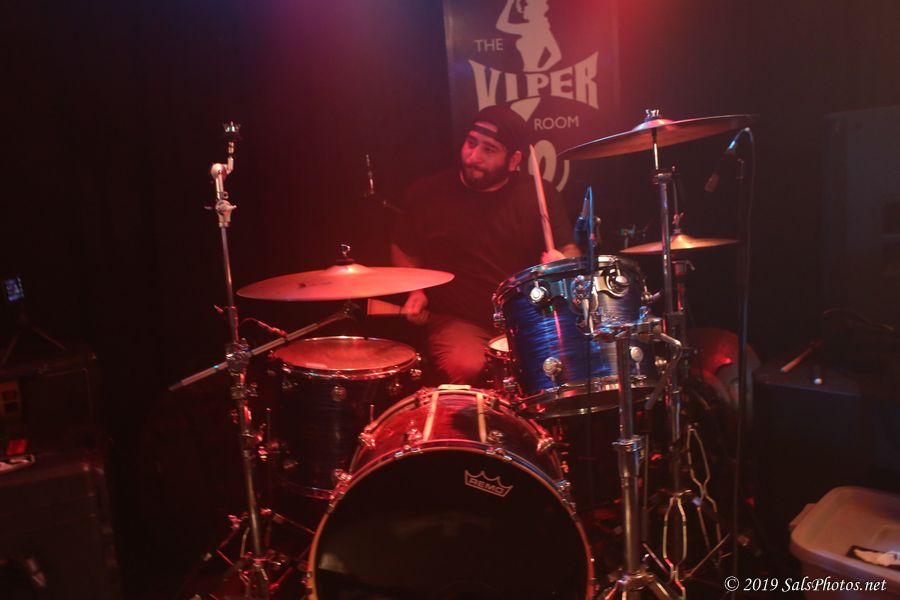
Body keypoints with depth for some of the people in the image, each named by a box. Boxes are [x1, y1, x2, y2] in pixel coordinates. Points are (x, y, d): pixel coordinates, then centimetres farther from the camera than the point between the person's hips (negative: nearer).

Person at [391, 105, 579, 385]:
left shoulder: (537, 194, 3)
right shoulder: (428, 193, 1)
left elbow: (569, 249, 10)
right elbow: (403, 249, 14)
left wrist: (562, 263, -14)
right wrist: (415, 292, -2)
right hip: (456, 321, -1)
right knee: (469, 370, -32)